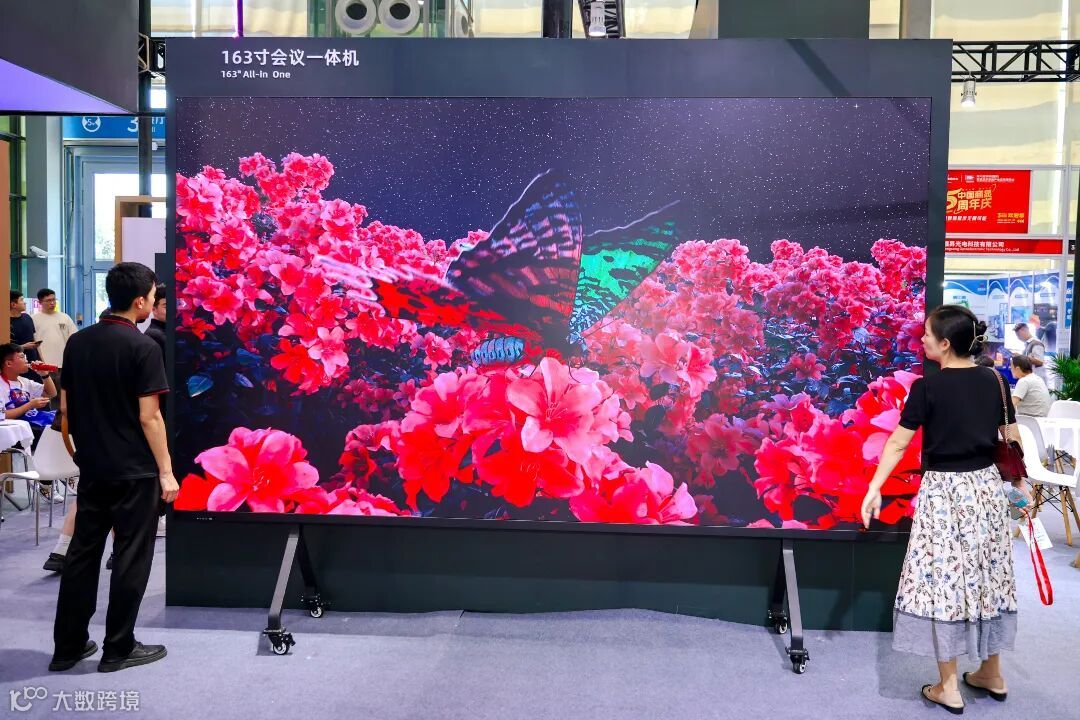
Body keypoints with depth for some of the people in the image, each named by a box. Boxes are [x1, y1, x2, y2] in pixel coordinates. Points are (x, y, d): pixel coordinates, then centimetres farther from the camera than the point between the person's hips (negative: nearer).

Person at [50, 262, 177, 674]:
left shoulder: (77, 342, 6)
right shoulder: (143, 347, -14)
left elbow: (65, 406, 11)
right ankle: (118, 649, 12)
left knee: (82, 552, 14)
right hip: (135, 470, -6)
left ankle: (68, 646, 21)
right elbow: (148, 416, -16)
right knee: (131, 558, 4)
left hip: (91, 467, 7)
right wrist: (166, 471, -11)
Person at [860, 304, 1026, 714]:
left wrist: (874, 488, -8)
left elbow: (898, 443, -13)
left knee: (944, 580, 3)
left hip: (944, 490, -6)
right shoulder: (994, 381, 2)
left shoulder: (928, 387, -13)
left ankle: (948, 688, 11)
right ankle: (992, 675, 30)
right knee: (987, 576, 16)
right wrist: (1021, 483, 19)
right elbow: (1012, 440, 8)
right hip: (987, 486, 6)